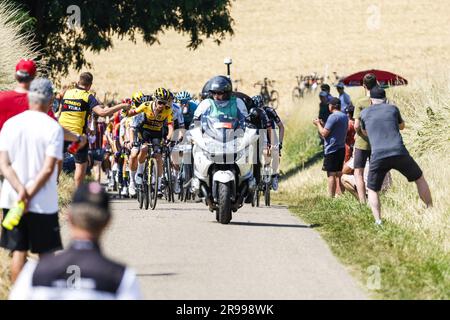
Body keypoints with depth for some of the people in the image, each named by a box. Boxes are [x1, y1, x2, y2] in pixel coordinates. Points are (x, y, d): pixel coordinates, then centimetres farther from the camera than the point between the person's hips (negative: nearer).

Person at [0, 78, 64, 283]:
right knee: (46, 253, 7)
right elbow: (48, 168, -16)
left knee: (18, 252, 9)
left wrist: (20, 191, -14)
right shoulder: (53, 128, -9)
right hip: (43, 203, -3)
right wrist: (30, 195, -13)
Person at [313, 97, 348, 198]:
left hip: (332, 149, -8)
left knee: (331, 175, -6)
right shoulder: (345, 116, 12)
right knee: (338, 174, 15)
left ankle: (331, 197, -7)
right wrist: (322, 125, 22)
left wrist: (318, 124, 1)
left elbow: (324, 133, -16)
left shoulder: (333, 117, -15)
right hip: (341, 148, 8)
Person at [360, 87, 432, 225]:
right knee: (420, 178, 23)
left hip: (378, 156, 0)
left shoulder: (364, 113, 13)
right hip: (399, 153, 0)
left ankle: (378, 222, -4)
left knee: (372, 190, 16)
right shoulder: (393, 108, 14)